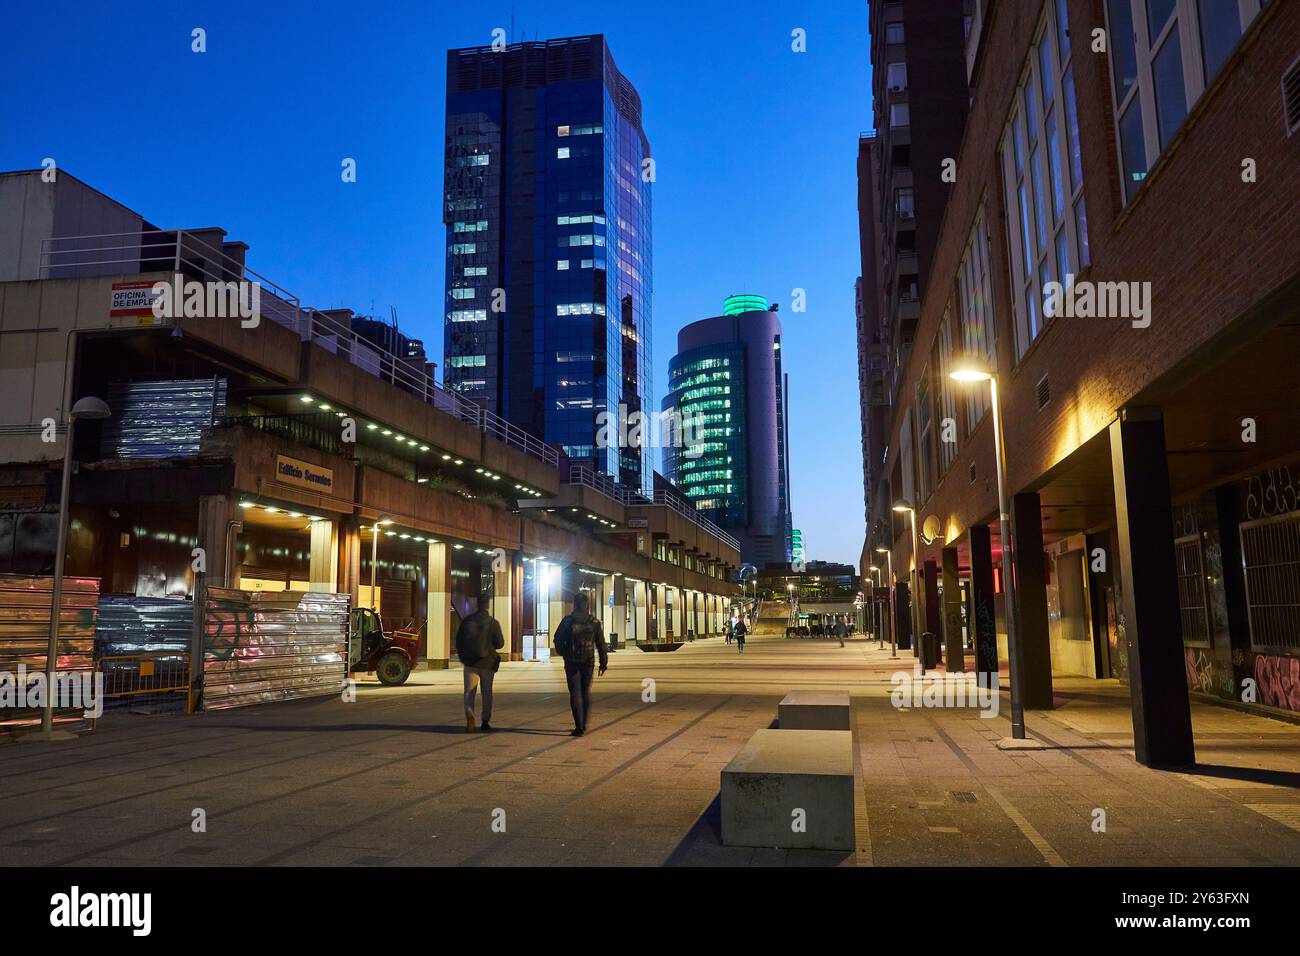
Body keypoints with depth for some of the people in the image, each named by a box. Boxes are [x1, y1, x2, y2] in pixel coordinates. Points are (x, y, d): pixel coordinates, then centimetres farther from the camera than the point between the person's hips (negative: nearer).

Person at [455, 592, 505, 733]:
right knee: (487, 692, 14)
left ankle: (469, 715, -23)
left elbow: (458, 640, 4)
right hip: (488, 662, 0)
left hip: (470, 662, 1)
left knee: (469, 691, 2)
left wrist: (462, 657, 18)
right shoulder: (493, 623, -8)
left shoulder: (467, 621, -2)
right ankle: (486, 721, 17)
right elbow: (500, 643, -5)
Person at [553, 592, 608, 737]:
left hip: (572, 661, -2)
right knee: (586, 692, 16)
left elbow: (558, 639, -1)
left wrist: (563, 653, 17)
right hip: (589, 662, 2)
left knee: (575, 693, 0)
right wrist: (603, 662, 10)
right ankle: (584, 725, 19)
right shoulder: (594, 622, -1)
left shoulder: (568, 620, -7)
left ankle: (579, 727, -5)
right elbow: (601, 643, 2)